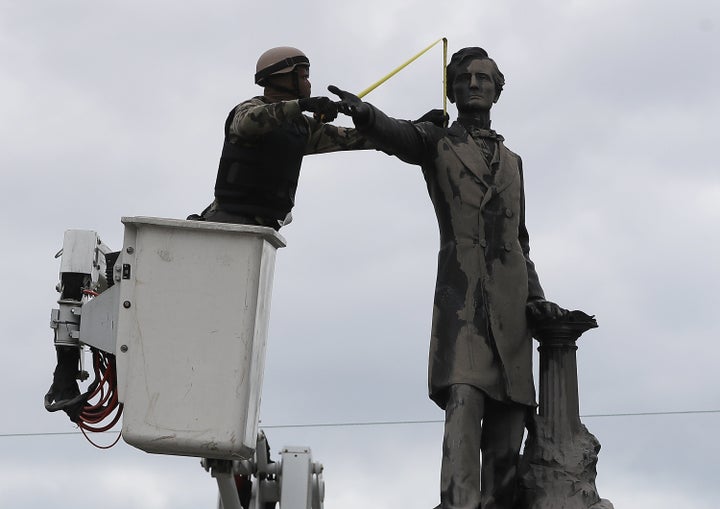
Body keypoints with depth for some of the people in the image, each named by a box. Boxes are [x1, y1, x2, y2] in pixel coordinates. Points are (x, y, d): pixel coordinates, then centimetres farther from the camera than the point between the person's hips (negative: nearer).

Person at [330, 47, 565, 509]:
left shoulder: (513, 161, 26)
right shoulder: (437, 143, 13)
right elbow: (396, 135, -11)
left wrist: (536, 297, 12)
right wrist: (363, 113, -34)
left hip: (511, 301, 5)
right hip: (462, 293, -5)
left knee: (508, 415, -1)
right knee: (466, 399, -23)